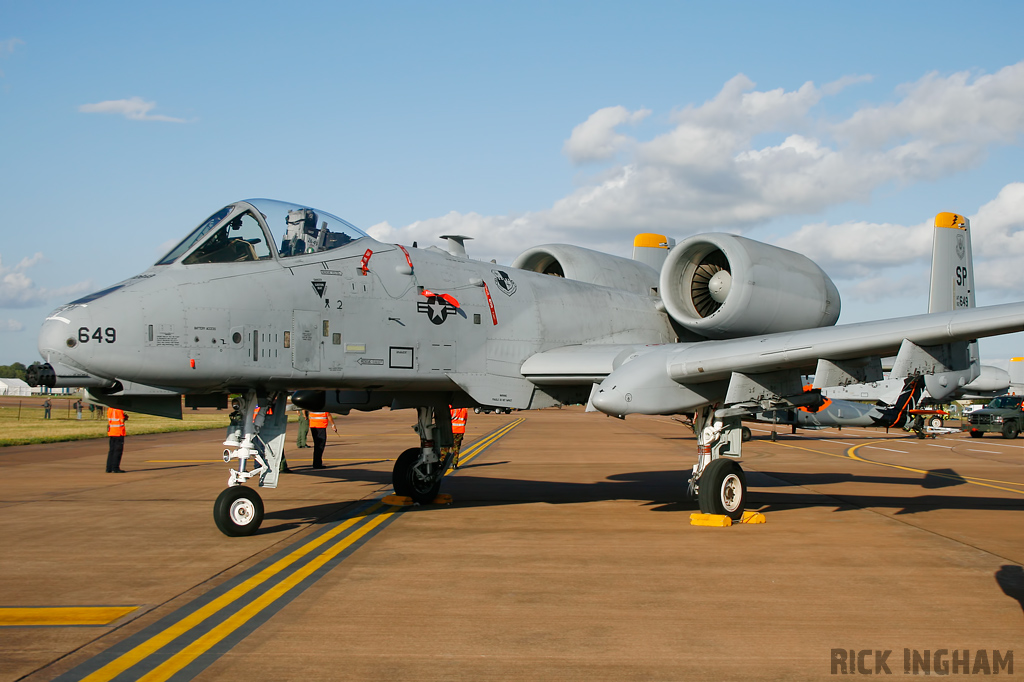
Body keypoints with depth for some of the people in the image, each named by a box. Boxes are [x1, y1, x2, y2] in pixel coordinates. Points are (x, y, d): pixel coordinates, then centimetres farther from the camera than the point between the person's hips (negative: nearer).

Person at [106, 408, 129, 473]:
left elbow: (108, 420, 12)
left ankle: (109, 468, 13)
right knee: (118, 450, -2)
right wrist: (125, 417, 6)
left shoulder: (109, 408, 8)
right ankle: (115, 468, -3)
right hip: (119, 432, -7)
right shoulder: (119, 409, -15)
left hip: (111, 432, 7)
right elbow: (122, 420, -16)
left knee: (111, 450, 12)